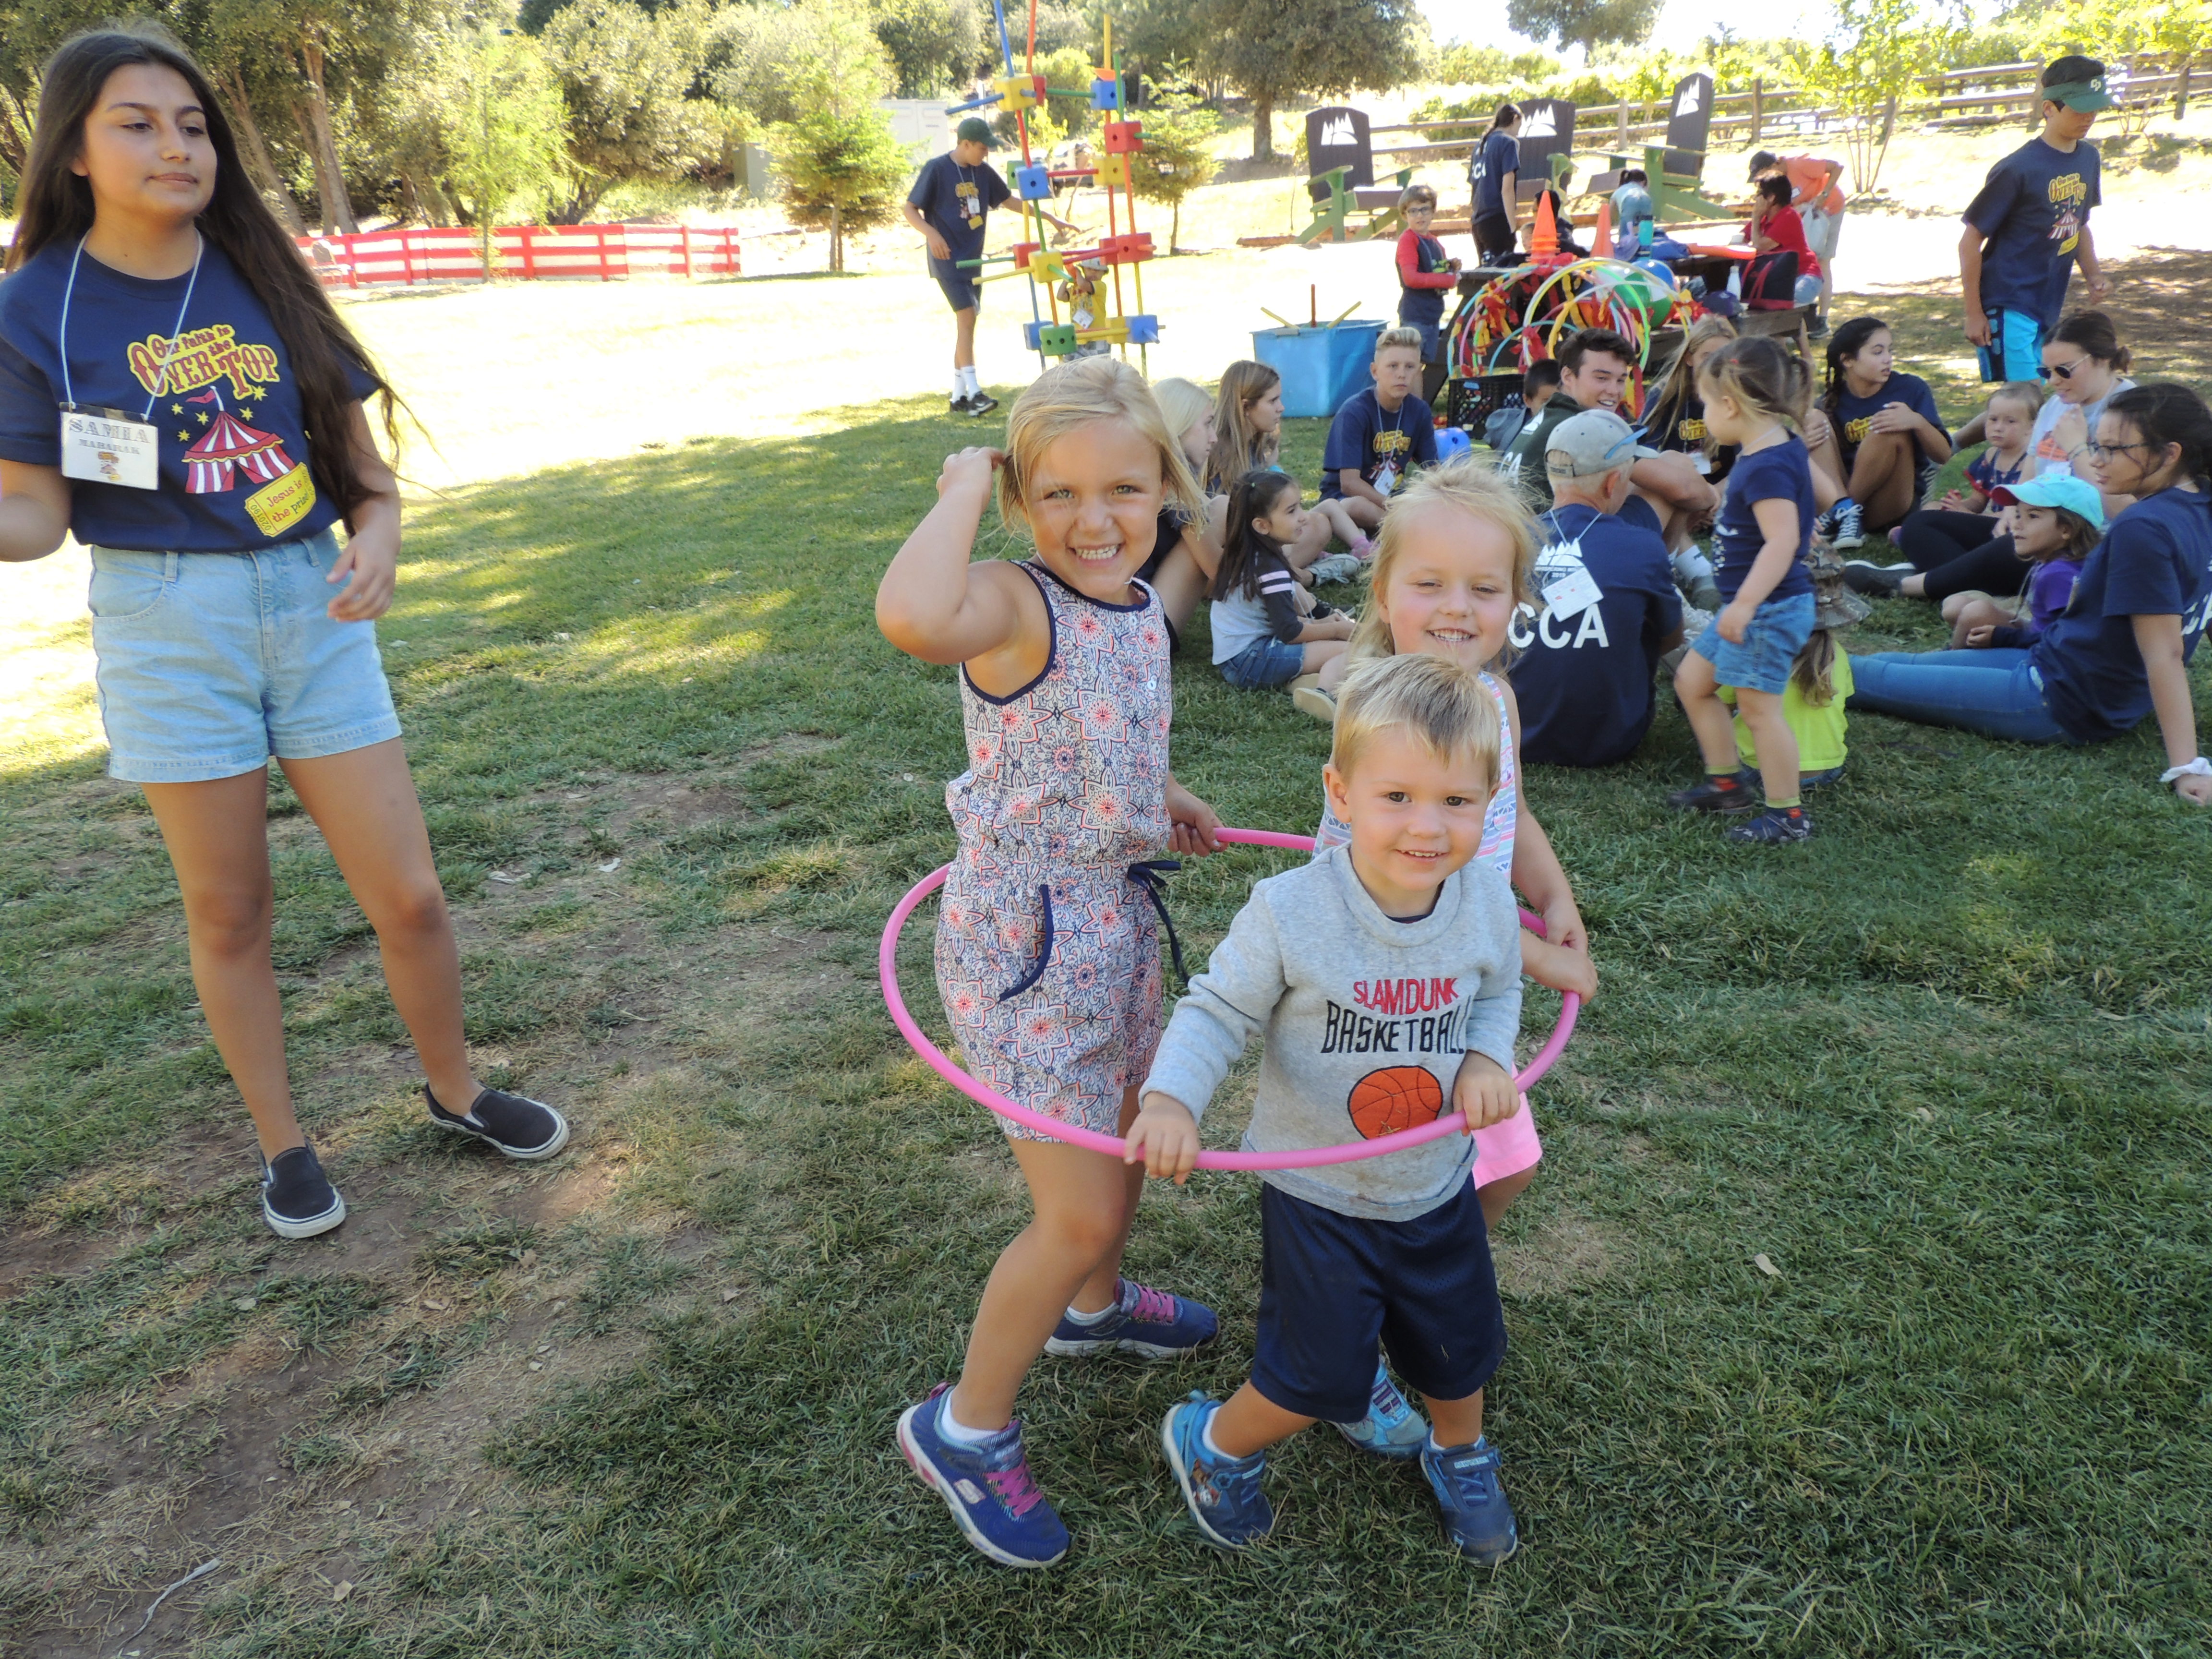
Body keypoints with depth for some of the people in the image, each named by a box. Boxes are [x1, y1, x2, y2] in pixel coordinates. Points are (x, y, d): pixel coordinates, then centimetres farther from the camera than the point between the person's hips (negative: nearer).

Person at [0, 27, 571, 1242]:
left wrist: (378, 542, -13)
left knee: (408, 897, 3)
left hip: (314, 609, 2)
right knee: (229, 914, 8)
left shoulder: (264, 281, 3)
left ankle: (454, 1089, 29)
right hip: (168, 626, -2)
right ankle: (283, 1144, 29)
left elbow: (362, 463, 7)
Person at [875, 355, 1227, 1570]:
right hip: (1024, 943, -8)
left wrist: (1159, 803, 10)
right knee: (1080, 1212, -2)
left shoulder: (1140, 610, 3)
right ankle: (965, 1429, 22)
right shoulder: (1015, 607, -23)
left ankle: (1093, 1308, 57)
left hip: (1117, 914, 9)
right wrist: (964, 488, -32)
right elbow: (911, 617, -49)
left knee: (1133, 1133, 27)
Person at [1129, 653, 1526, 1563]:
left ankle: (1460, 1456, 55)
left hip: (1439, 1188, 4)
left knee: (1460, 1350, 21)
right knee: (1319, 1377, 4)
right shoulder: (1289, 911, -25)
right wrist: (1171, 1097, -30)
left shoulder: (1486, 901, -13)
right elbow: (1219, 1009, -14)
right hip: (1317, 1192, -4)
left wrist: (1488, 1058, -13)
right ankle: (1213, 1442, 36)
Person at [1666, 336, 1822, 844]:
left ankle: (1787, 815, 4)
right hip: (1751, 606, 11)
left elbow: (1782, 540, -32)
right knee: (1692, 680, 18)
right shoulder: (1785, 446, 8)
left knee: (1758, 706, -6)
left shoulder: (1766, 467, -24)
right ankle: (1725, 783, 27)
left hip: (1768, 608, -11)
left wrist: (1746, 603, -36)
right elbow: (1816, 483, 26)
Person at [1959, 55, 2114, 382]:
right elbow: (1971, 242, -13)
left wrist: (2094, 275, 6)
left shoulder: (2088, 158, 8)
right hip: (2007, 309, -8)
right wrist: (1974, 314, -13)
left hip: (2050, 310, 8)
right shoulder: (2017, 169, -16)